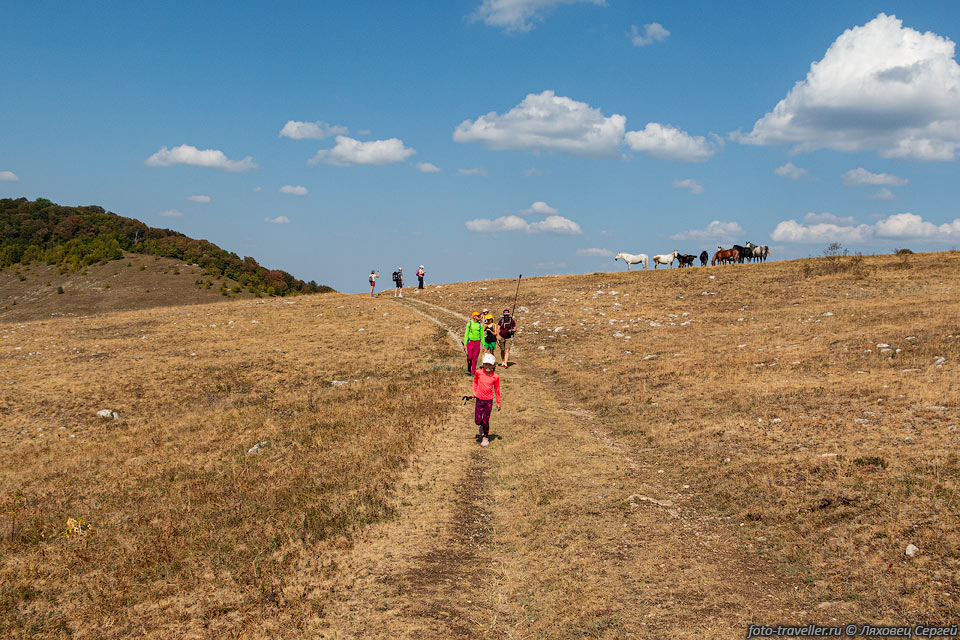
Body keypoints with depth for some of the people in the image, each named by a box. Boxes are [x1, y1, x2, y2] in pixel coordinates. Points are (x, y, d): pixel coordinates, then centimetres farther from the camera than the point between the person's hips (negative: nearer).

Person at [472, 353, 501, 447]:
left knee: (485, 421, 3)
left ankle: (485, 437, 25)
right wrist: (474, 392, 6)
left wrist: (498, 403, 7)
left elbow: (497, 390, 2)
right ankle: (482, 425, 36)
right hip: (479, 399, 1)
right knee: (477, 421, 0)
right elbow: (475, 381, 14)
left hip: (489, 400, -1)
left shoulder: (496, 377, -9)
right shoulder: (479, 373, -8)